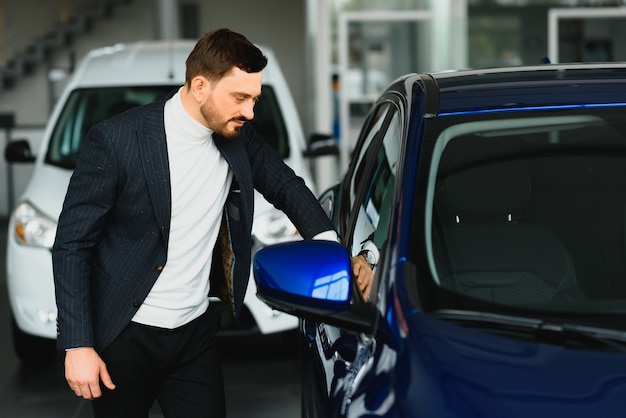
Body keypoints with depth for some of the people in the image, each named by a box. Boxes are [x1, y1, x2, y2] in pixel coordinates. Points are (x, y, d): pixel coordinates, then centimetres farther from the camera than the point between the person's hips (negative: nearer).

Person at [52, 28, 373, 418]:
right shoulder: (115, 140, -18)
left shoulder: (239, 137, -2)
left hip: (196, 330, 5)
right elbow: (72, 243, -13)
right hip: (125, 338, -4)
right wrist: (77, 345, -16)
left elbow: (285, 184, 15)